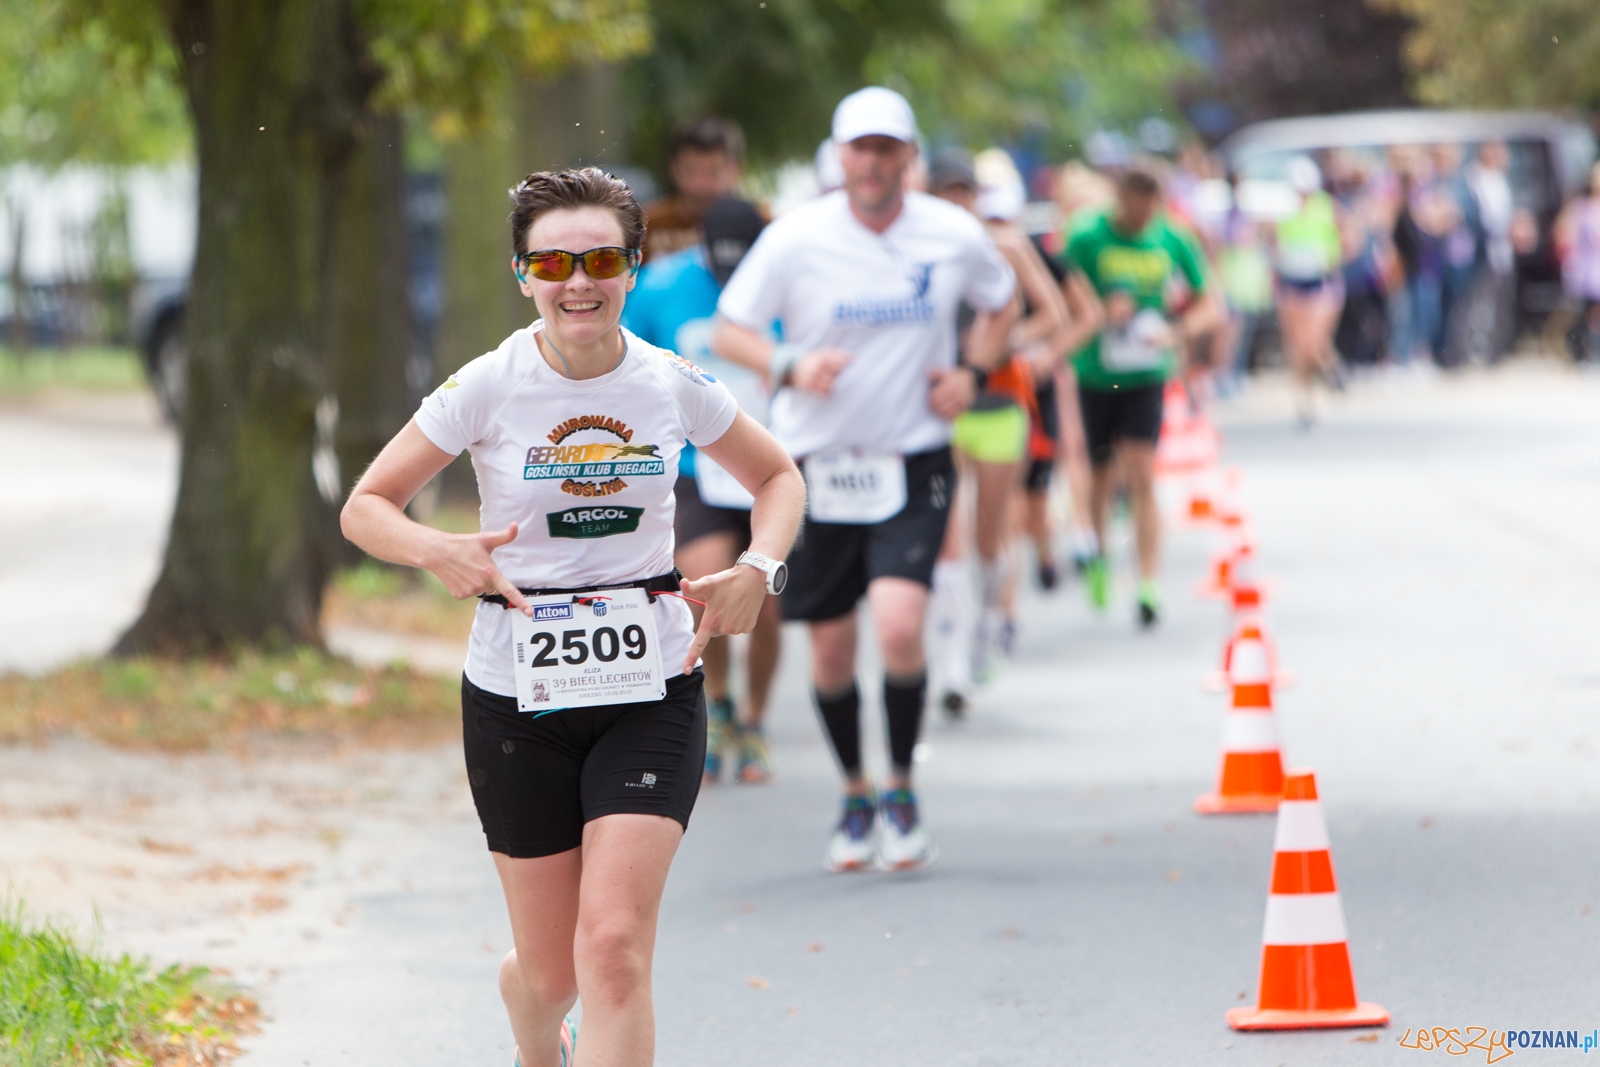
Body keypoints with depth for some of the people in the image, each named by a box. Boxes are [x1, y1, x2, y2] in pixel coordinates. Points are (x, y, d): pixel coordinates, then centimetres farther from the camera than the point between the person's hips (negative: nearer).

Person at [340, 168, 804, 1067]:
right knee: (550, 972, 8)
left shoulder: (675, 386, -2)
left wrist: (760, 570, -4)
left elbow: (777, 475, 16)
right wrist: (438, 551, -22)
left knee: (614, 947, -17)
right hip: (518, 696, 0)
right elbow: (366, 506, -1)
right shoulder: (487, 389, -7)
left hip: (651, 694, 0)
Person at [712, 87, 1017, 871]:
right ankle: (855, 798, 31)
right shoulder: (796, 239, -7)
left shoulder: (954, 236, -2)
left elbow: (1000, 304, 18)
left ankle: (901, 791, 2)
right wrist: (789, 366, -20)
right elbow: (729, 330, 0)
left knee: (900, 624, -20)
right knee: (831, 647, 7)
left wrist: (971, 374, 0)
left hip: (914, 462, -1)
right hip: (817, 462, 1)